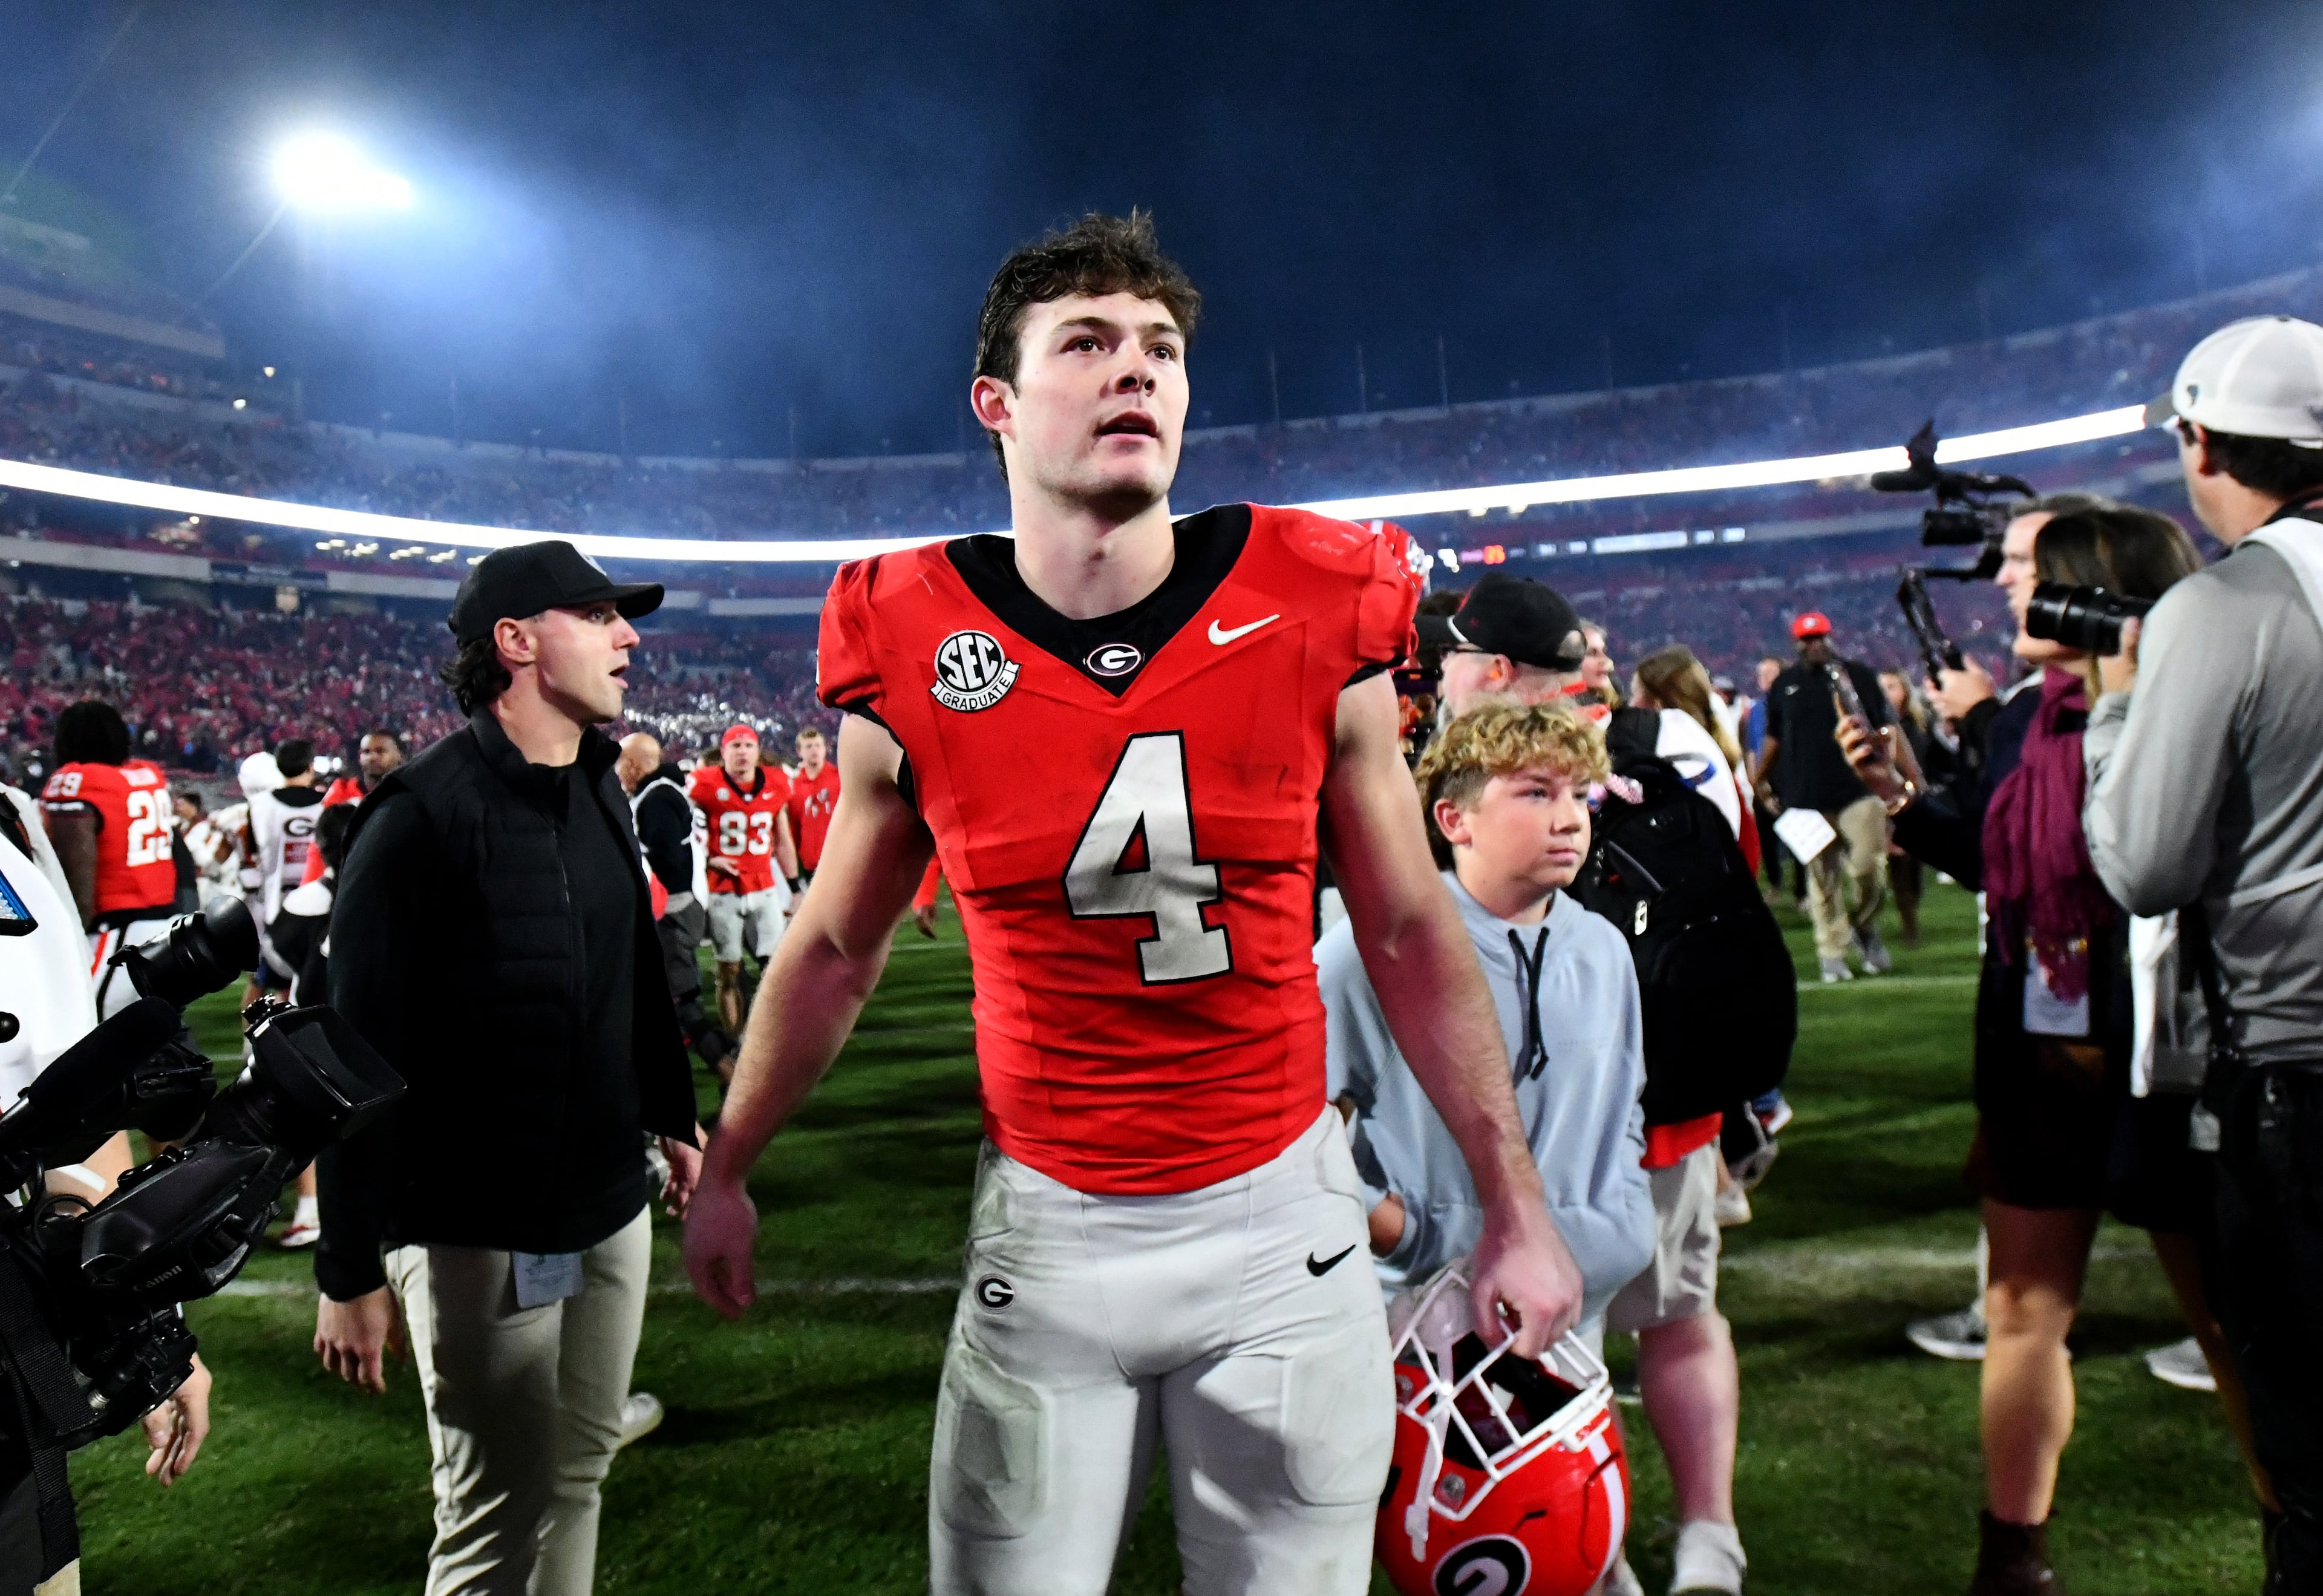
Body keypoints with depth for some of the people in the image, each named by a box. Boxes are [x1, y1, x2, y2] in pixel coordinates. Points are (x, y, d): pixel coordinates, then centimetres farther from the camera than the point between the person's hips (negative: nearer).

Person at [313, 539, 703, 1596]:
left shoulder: (600, 797, 8)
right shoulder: (421, 818, -16)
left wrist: (674, 1120, 22)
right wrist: (351, 1270, -15)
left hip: (612, 1209, 7)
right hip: (479, 1233, -7)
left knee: (579, 1470, 18)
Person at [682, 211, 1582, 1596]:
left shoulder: (1316, 621, -8)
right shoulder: (911, 660, -8)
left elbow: (1411, 934, 1)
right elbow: (836, 953, 7)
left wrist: (1516, 1204, 5)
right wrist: (726, 1172, 16)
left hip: (1281, 1220, 1)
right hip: (1047, 1225, 0)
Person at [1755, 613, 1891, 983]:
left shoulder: (1858, 676, 6)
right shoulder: (1784, 686, 11)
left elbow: (1883, 730, 5)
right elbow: (1774, 738, 18)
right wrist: (1762, 780, 12)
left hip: (1859, 790, -1)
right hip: (1805, 798, 1)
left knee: (1868, 869, -10)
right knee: (1822, 880, 3)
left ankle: (1864, 926, 18)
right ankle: (1832, 953, 11)